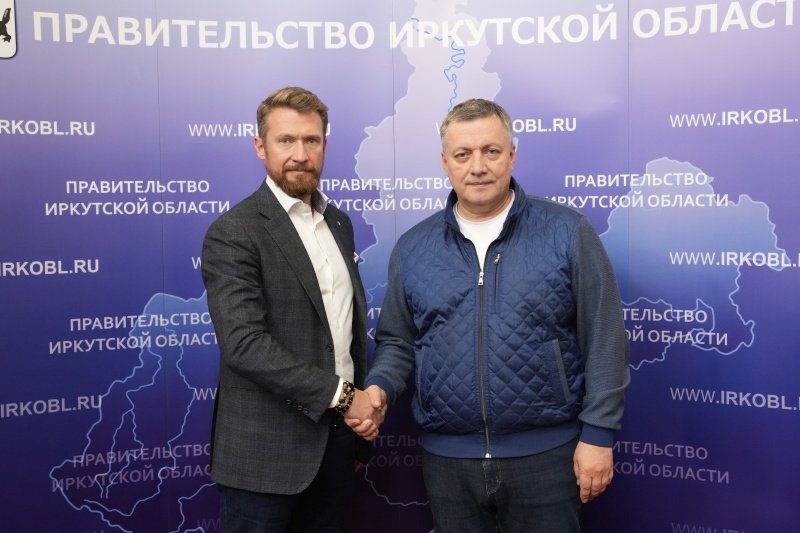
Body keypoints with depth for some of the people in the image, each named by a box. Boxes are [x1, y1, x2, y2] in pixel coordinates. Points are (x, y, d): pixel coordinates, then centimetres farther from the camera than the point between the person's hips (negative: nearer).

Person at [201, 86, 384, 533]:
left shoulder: (339, 223, 11)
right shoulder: (233, 235, -12)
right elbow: (244, 343, -22)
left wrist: (363, 406, 9)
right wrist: (341, 396, -19)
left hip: (338, 436, 6)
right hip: (266, 448, -6)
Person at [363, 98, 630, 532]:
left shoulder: (567, 232, -5)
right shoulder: (412, 248, 4)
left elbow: (604, 340, -5)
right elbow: (397, 341, 10)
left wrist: (598, 433, -7)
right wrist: (379, 387, -9)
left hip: (545, 453, -2)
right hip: (446, 457, 3)